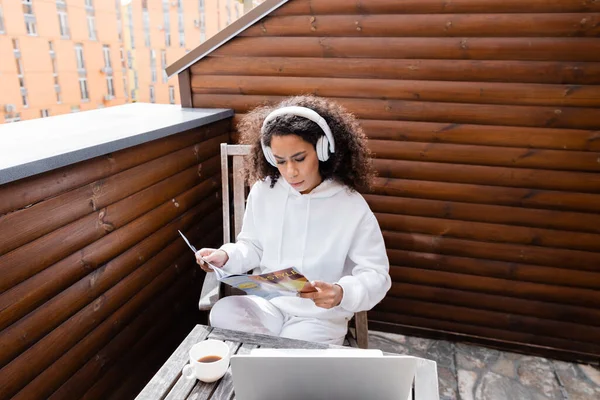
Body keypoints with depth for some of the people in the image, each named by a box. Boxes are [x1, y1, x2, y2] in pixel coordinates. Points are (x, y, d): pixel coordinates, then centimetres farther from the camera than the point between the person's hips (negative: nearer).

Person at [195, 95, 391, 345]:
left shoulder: (352, 206, -13)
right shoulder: (262, 192, -3)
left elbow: (376, 274, -11)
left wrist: (342, 293, -31)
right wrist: (226, 256, -11)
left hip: (321, 315, -3)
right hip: (267, 303, 3)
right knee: (222, 314, -24)